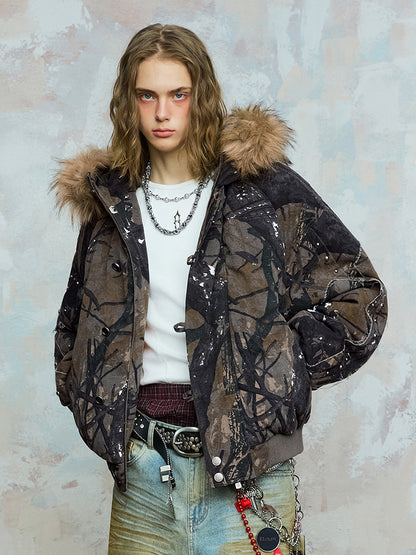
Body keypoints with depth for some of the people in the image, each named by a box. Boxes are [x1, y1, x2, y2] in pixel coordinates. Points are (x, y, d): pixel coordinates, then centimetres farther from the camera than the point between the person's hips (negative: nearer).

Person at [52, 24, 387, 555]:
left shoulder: (263, 187, -3)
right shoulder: (109, 201, 8)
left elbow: (359, 294, -2)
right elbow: (77, 322, 21)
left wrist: (280, 373, -5)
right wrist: (93, 403, 9)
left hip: (247, 462, -3)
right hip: (140, 464, 3)